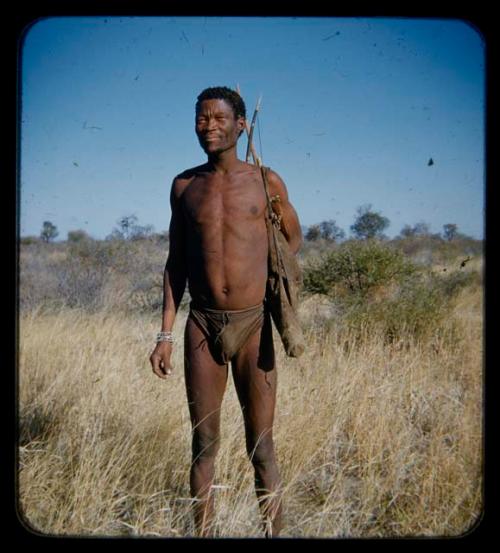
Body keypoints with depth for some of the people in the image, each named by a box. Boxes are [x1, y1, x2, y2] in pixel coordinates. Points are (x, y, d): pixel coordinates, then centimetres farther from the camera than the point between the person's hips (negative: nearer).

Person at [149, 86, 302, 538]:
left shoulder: (266, 182, 1)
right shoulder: (184, 185, 8)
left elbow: (294, 237, 17)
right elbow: (176, 263, 11)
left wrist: (262, 273, 1)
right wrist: (165, 335, 6)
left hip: (254, 326, -2)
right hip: (202, 326, 2)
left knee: (261, 448, 2)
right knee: (204, 446, 7)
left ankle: (274, 533, 11)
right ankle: (203, 533, 17)